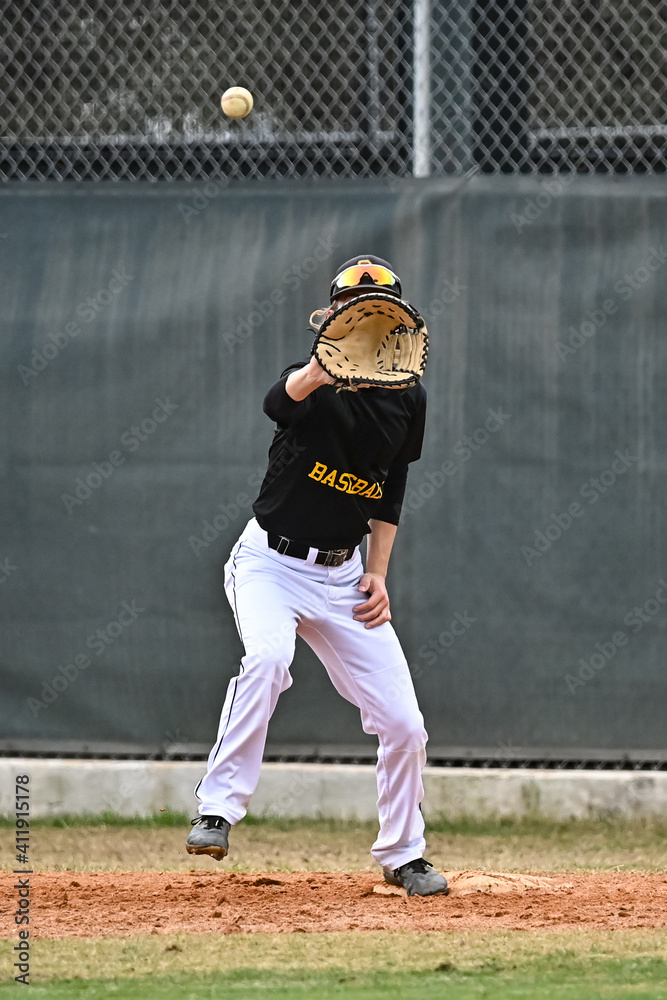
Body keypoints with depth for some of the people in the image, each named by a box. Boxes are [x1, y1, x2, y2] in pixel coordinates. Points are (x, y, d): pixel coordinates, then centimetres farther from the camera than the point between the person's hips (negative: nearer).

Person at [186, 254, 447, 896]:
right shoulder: (318, 386, -16)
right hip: (270, 561, -5)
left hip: (342, 573, 5)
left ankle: (402, 855, 22)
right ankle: (218, 808, -29)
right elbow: (280, 401, -42)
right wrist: (321, 370, -63)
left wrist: (378, 574, 7)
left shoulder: (408, 398, 2)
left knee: (404, 723, 0)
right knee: (267, 655, -36)